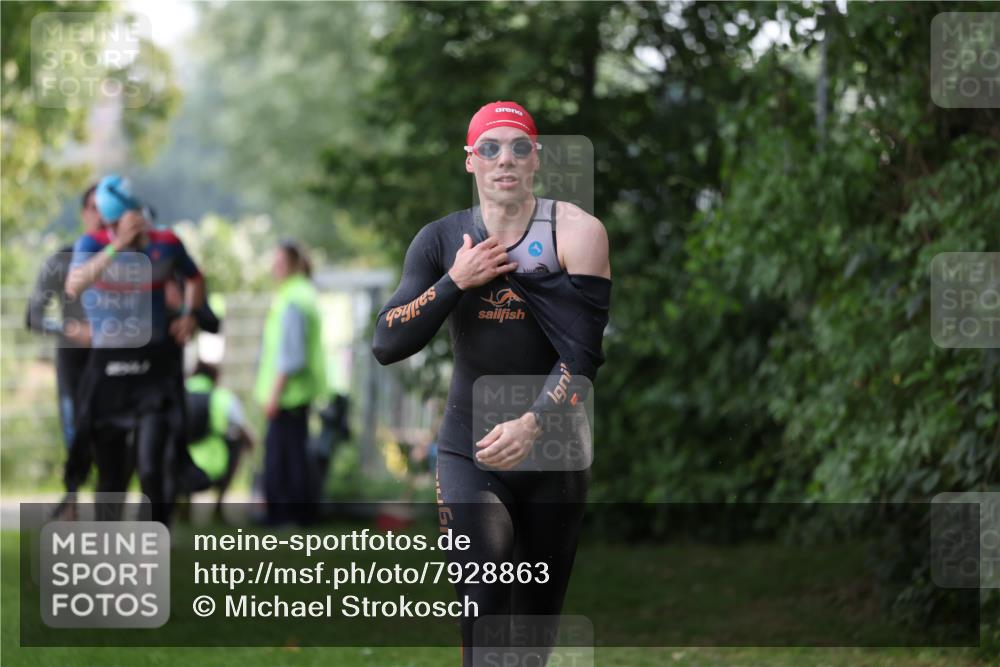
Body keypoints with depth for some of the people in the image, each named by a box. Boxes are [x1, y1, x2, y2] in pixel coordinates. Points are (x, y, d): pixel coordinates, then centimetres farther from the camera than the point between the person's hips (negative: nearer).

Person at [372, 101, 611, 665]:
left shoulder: (575, 232, -6)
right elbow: (387, 344, -4)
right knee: (487, 591, -22)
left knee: (538, 615, 9)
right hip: (469, 450, 0)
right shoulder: (442, 241, 1)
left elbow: (583, 353, -14)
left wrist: (533, 424, -28)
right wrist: (456, 281, -14)